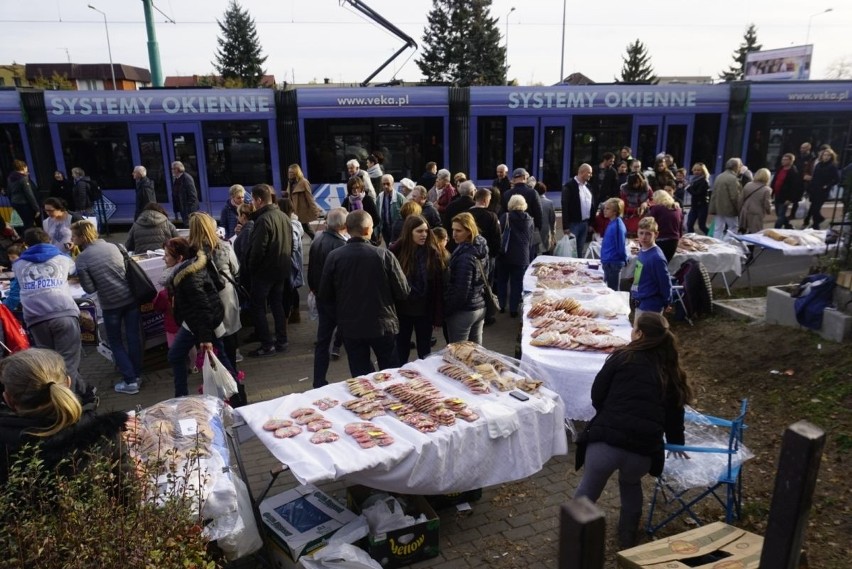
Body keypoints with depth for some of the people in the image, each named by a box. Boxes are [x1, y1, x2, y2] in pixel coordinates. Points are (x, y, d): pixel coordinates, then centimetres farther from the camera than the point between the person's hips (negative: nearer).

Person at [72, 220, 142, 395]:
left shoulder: (82, 258, -10)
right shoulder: (112, 246, 3)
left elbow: (89, 289, -10)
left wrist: (100, 282, 8)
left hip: (111, 304, -4)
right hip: (130, 297, 4)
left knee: (115, 342, 11)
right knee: (133, 337, 11)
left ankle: (129, 381, 9)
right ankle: (137, 375, 22)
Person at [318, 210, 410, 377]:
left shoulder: (334, 257, -11)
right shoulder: (384, 255, -15)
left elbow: (325, 296, -2)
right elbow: (403, 292, -9)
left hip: (350, 326, 1)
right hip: (382, 324, -1)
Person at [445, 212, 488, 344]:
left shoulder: (465, 257, -23)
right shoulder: (481, 248, 3)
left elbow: (461, 291, -22)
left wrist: (446, 311, -12)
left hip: (463, 311, -8)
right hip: (480, 306, 8)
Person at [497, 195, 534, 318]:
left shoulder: (505, 217, -8)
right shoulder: (529, 220, 2)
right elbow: (531, 240, 8)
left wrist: (498, 250, 3)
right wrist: (531, 258, 14)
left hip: (505, 255, -1)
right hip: (522, 257, 1)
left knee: (502, 280, 15)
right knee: (517, 283, 7)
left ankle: (501, 306, 19)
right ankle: (513, 309, 7)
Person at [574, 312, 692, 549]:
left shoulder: (623, 357, 4)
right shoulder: (670, 371, 15)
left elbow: (597, 395, 6)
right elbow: (675, 412, 25)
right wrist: (677, 443, 44)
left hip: (607, 439, -3)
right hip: (643, 448, 3)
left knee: (588, 488, 21)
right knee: (631, 485, 34)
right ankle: (627, 541, 45)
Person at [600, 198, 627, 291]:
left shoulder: (618, 225, -19)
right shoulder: (612, 223, 10)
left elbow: (621, 246, -18)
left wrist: (624, 260, -6)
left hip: (614, 263, -9)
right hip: (608, 262, 9)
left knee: (613, 290, 1)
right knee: (609, 288, 17)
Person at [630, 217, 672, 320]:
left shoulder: (657, 257, -22)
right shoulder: (641, 251, 4)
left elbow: (665, 283, -16)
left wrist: (666, 302, -7)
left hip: (650, 307, -9)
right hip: (640, 303, 9)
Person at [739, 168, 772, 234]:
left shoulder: (748, 185, 1)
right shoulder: (766, 189, -14)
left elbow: (741, 199, 6)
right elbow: (767, 205, -9)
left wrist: (740, 211, 17)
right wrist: (769, 211, 13)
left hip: (745, 214, 5)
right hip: (756, 215, -5)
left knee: (744, 234, 16)